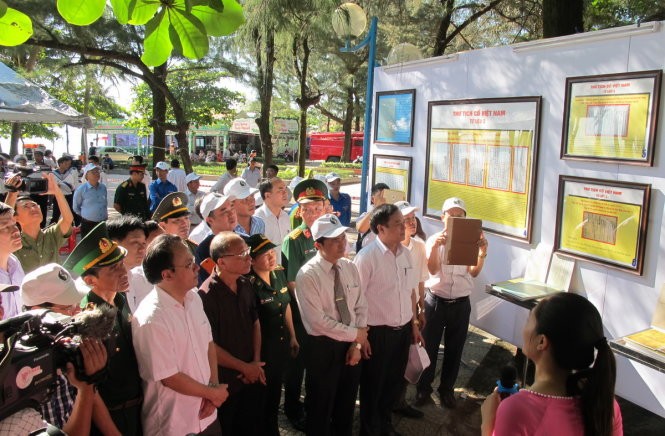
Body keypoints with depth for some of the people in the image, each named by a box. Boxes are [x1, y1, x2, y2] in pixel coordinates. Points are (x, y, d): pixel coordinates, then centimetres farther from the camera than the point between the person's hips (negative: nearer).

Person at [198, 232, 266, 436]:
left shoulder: (245, 285, -1)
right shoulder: (207, 295, -24)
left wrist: (256, 362, 0)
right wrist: (244, 367, -13)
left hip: (252, 377, 6)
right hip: (224, 383, -6)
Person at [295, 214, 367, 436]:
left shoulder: (350, 268, 0)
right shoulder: (307, 275, -19)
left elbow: (361, 307, 3)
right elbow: (318, 321, -22)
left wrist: (357, 344, -7)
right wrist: (355, 334, -14)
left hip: (351, 345, 6)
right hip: (322, 348, -5)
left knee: (347, 404, 22)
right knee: (321, 408, 13)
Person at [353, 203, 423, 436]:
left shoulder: (405, 253, 2)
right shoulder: (367, 257, -18)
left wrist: (414, 324, 13)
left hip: (403, 329, 6)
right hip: (377, 332, -6)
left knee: (394, 382, 22)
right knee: (373, 386, 13)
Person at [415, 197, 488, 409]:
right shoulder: (434, 240, -5)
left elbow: (474, 272, -11)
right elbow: (433, 269, -17)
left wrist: (482, 255, -31)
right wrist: (435, 246, -34)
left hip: (461, 304, 2)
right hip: (436, 301, -1)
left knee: (454, 349, 13)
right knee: (429, 347, 8)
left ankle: (447, 388, 31)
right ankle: (423, 387, 25)